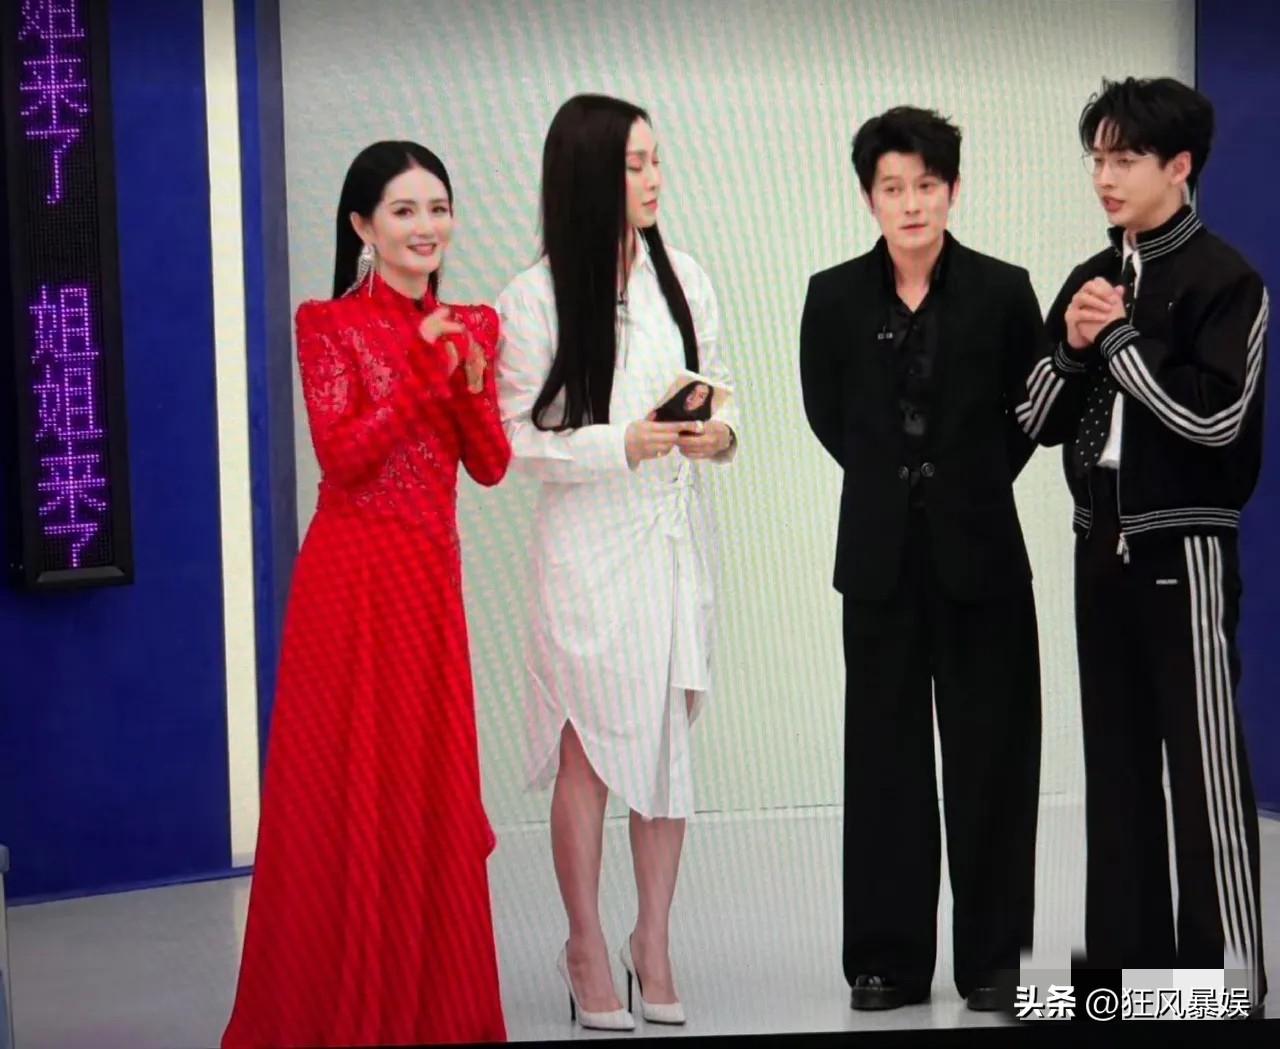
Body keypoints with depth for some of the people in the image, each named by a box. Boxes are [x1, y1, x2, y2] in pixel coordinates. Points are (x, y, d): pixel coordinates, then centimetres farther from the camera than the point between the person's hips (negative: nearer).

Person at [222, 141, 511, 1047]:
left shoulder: (472, 326, 11)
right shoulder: (331, 325, -3)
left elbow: (490, 466, 6)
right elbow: (342, 455, -14)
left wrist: (470, 381, -11)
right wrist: (425, 370, -18)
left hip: (432, 573, 5)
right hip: (353, 574, -5)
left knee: (430, 783, 7)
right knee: (347, 784, -1)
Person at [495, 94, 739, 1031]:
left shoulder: (685, 280, 4)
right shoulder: (534, 300, -8)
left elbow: (723, 391, 13)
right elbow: (517, 441, -8)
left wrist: (721, 436, -9)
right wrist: (623, 445, -19)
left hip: (679, 538, 4)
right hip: (589, 542, -4)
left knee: (671, 741, 8)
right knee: (588, 749, 2)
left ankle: (655, 942, 21)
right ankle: (587, 949, 16)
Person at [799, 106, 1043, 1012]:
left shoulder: (1003, 291, -6)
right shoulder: (836, 297, -2)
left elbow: (1029, 413, 6)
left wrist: (969, 483, 9)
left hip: (980, 548, -1)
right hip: (881, 553, 1)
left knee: (990, 752, 4)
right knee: (885, 750, 6)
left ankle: (992, 957, 14)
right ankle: (888, 956, 14)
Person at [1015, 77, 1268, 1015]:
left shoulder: (1223, 277, -7)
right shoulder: (1091, 280, 12)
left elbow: (1212, 416, -18)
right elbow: (1039, 423, 13)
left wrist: (1120, 336, -11)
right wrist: (1073, 347, -5)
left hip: (1183, 548, -6)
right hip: (1102, 544, 6)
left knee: (1204, 761, -5)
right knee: (1117, 758, 9)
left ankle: (1226, 970, 0)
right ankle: (1132, 954, 17)